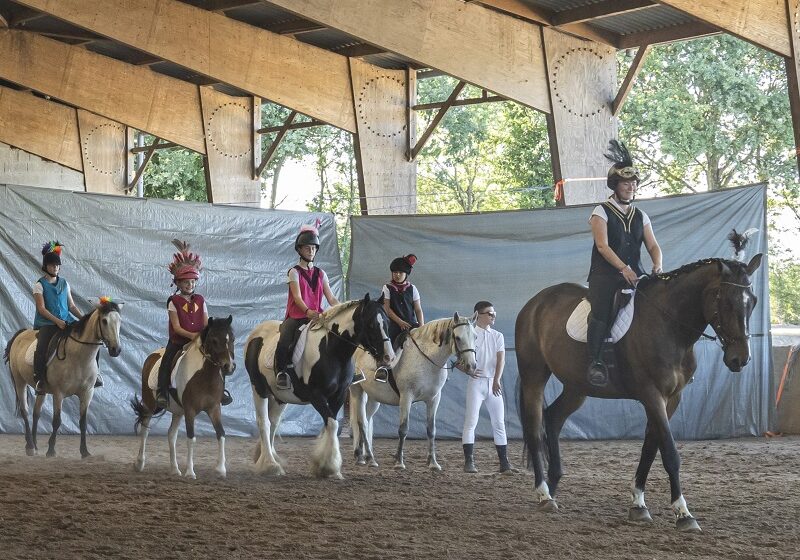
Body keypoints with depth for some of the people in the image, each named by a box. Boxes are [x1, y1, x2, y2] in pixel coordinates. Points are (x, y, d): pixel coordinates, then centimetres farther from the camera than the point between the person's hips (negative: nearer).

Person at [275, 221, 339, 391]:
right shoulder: (294, 272, 2)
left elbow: (331, 298, 10)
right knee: (284, 343, -30)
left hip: (316, 317, 4)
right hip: (296, 317, -4)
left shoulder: (320, 274, 16)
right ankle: (281, 372, -12)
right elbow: (297, 296, -12)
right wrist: (308, 311, -31)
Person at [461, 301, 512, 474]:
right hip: (476, 382, -4)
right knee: (471, 421, -8)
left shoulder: (497, 336, 9)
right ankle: (469, 462, -7)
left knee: (499, 423, 6)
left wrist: (497, 379, -19)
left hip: (494, 383, 4)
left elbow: (501, 358, -4)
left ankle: (504, 463, 10)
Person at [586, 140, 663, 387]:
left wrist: (657, 265, -11)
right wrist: (623, 269, -20)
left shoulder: (641, 216, 17)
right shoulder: (602, 212, 2)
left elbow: (653, 246, 11)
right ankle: (595, 362, -27)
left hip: (635, 273, 5)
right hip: (605, 274, -5)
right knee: (602, 309, -28)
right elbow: (602, 246, -9)